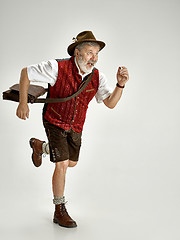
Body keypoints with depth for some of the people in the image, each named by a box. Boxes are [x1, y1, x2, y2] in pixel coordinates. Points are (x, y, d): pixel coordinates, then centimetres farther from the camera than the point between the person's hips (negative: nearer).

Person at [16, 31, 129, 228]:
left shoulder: (97, 77, -13)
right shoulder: (58, 68, -26)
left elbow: (110, 103, -15)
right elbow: (26, 73, -16)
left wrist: (120, 84, -33)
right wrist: (23, 103, -16)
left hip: (76, 126, 6)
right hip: (55, 123, -5)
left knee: (72, 163, 21)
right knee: (62, 165, -12)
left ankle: (39, 146, 48)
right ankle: (59, 211, 5)